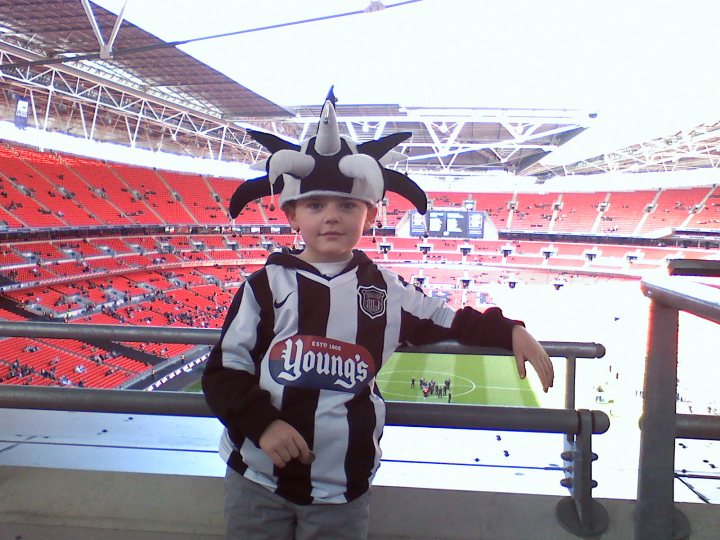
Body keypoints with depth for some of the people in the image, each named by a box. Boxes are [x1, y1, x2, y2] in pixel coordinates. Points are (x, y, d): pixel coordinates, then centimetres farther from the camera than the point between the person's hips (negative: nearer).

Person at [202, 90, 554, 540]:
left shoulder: (386, 289, 0)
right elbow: (225, 371, -6)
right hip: (258, 478, -1)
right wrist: (262, 423, -19)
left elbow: (449, 322, 11)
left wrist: (510, 332, 2)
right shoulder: (268, 285, -8)